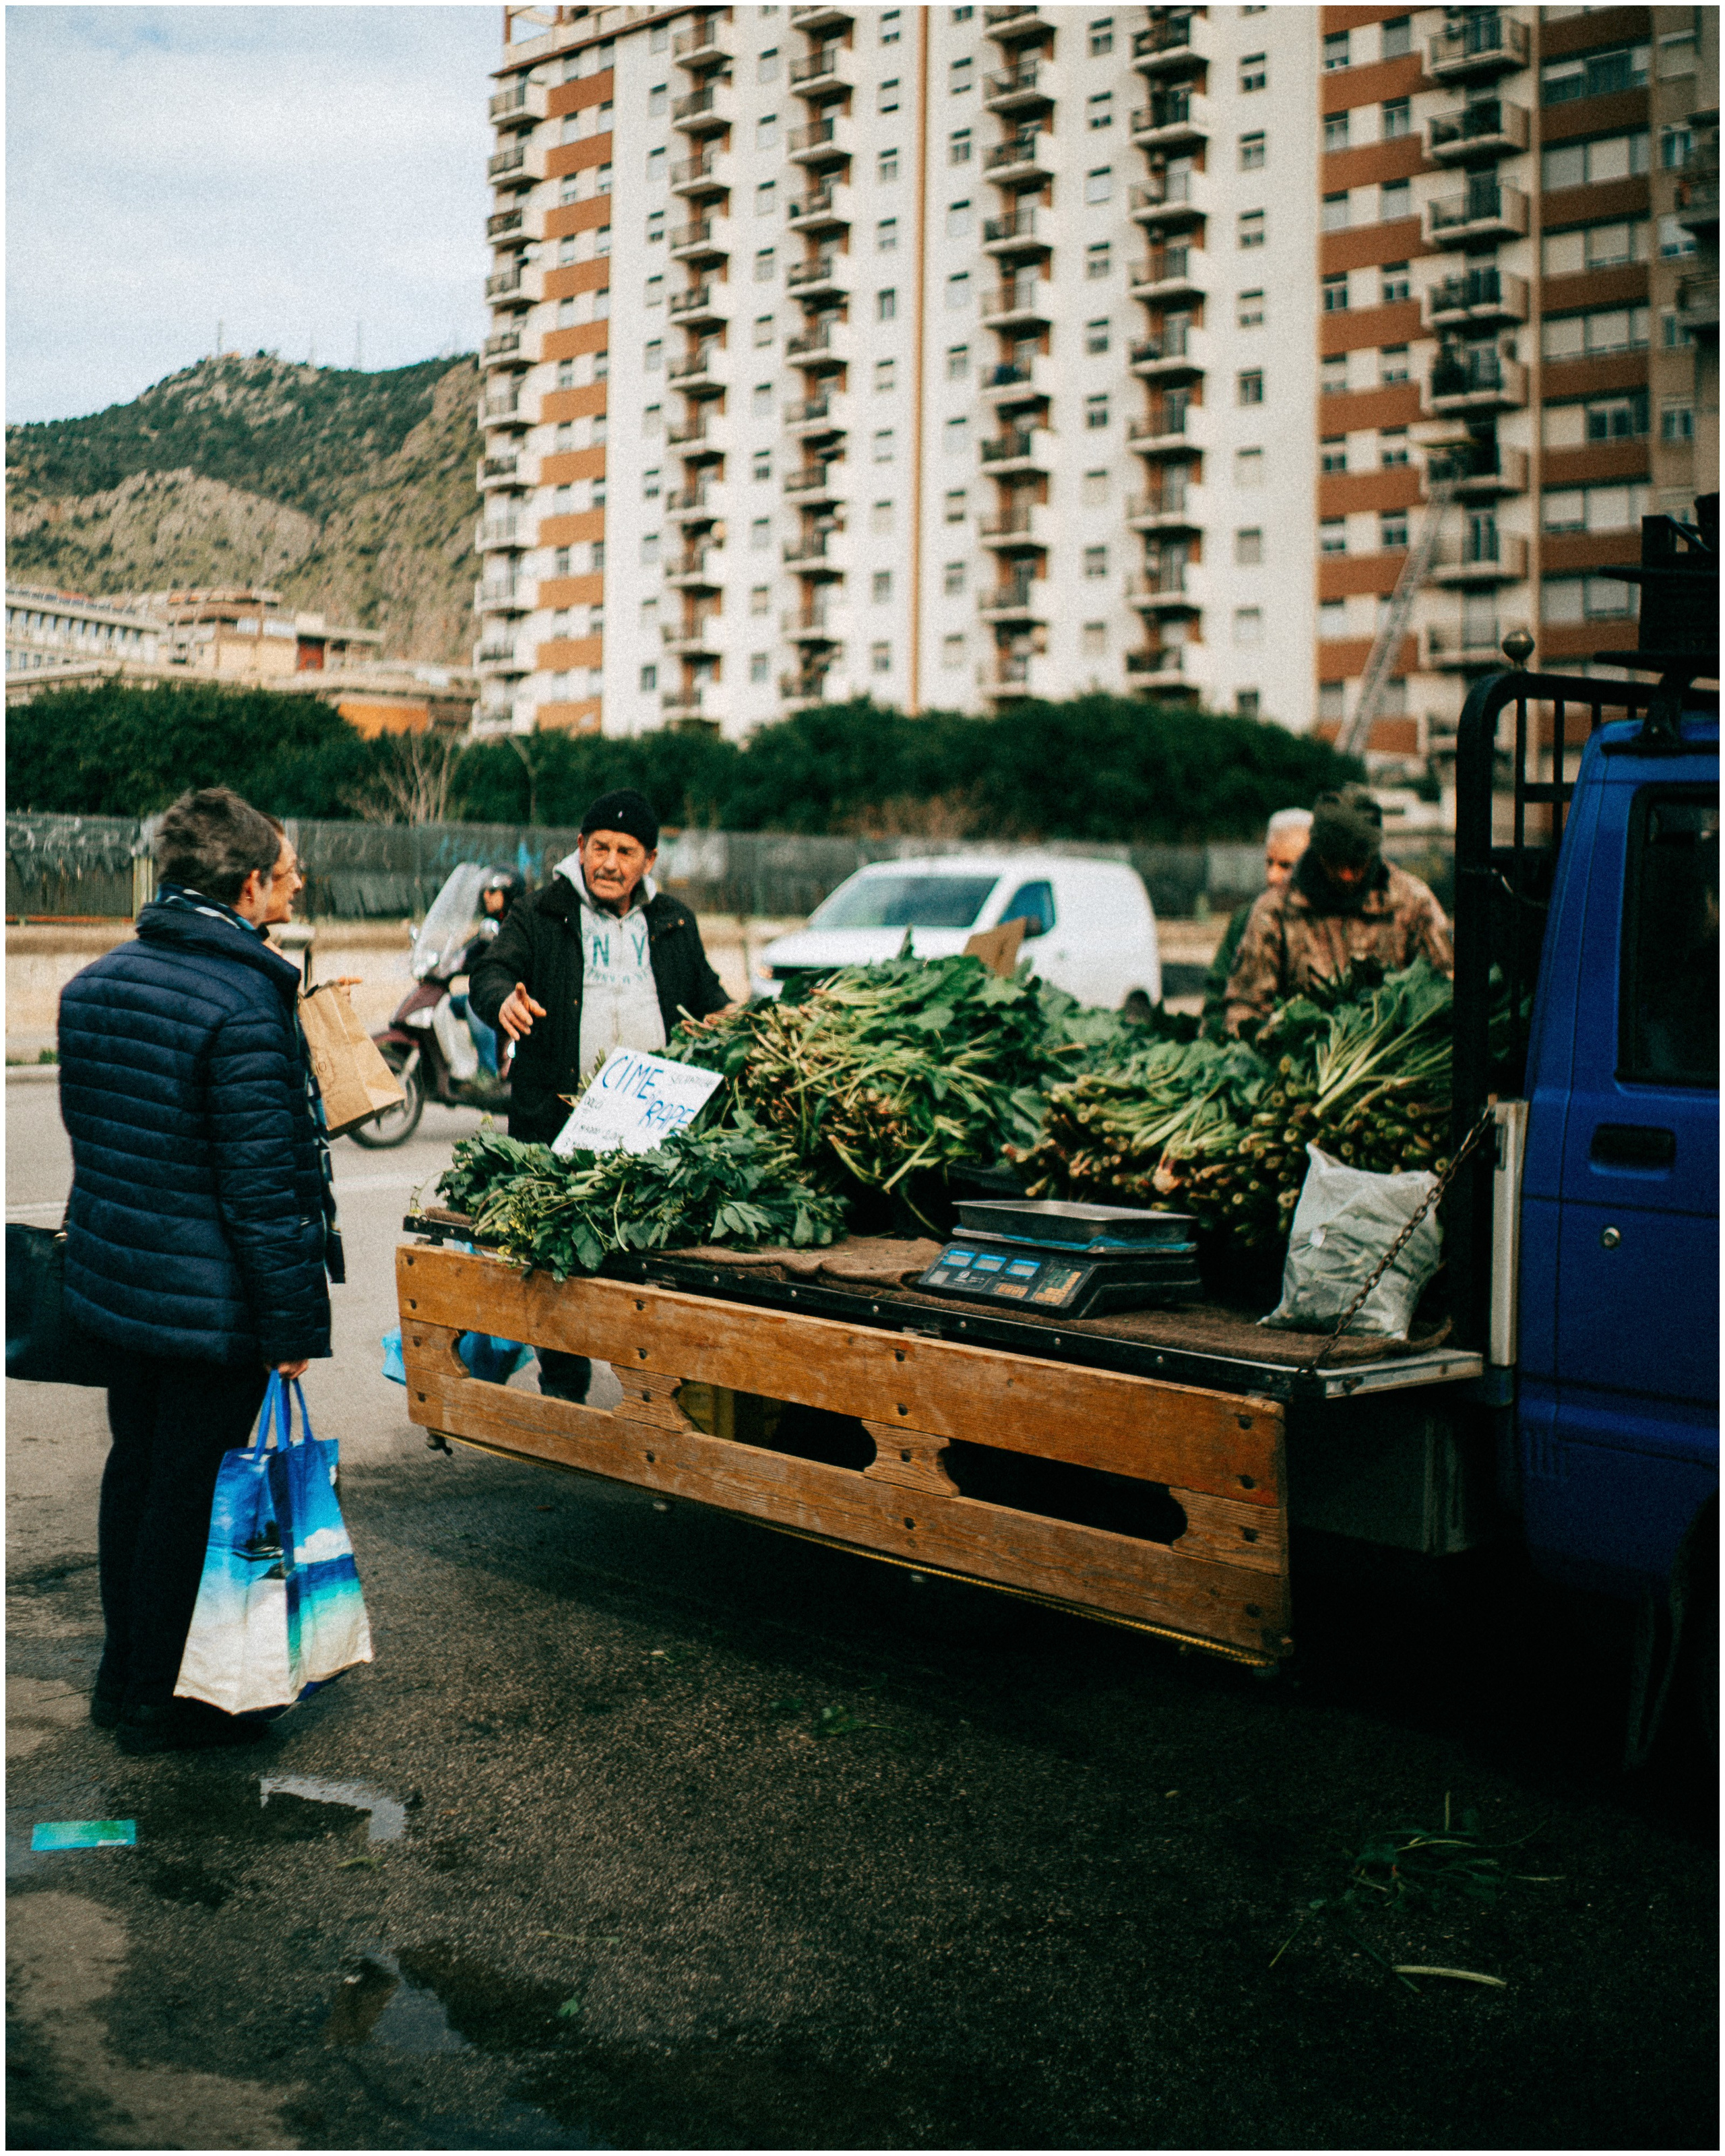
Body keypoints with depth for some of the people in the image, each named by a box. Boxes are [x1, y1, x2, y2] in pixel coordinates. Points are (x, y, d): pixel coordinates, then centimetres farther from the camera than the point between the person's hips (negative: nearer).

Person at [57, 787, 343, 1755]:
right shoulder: (242, 1005, -22)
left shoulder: (95, 983, 4)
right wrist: (295, 1321, -15)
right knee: (192, 1491, 5)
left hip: (113, 1277, 8)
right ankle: (157, 1703, 17)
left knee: (136, 1470, 20)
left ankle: (123, 1674, 33)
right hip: (211, 1301, -8)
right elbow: (264, 1185, -22)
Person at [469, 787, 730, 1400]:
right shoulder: (540, 916, 7)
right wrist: (503, 1000, -31)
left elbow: (707, 995, 26)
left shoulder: (673, 924, 17)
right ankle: (563, 1390, 13)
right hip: (557, 1123, -2)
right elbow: (491, 972, -7)